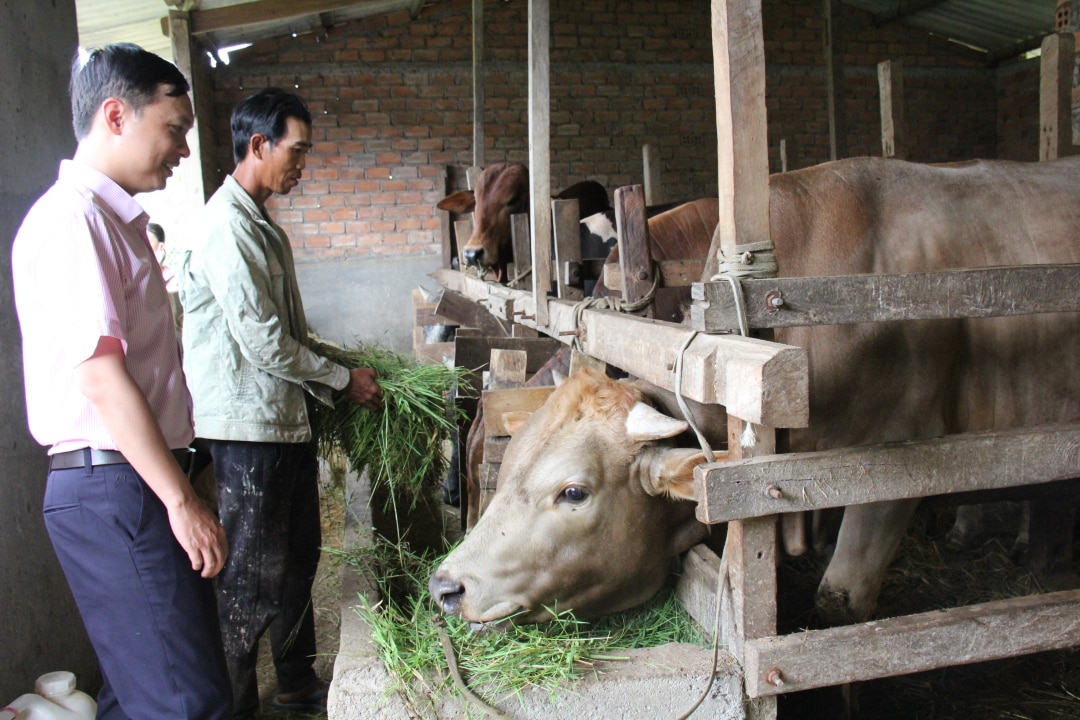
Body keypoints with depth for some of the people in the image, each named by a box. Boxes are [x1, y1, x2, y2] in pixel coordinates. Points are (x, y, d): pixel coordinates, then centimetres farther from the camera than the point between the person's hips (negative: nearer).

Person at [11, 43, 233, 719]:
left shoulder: (116, 220, 19)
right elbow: (101, 377, -19)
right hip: (111, 486, -10)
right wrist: (182, 501, -18)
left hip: (138, 485, 10)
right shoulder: (74, 217, -12)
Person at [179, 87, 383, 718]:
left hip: (286, 418, 10)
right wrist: (343, 379, -10)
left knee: (298, 555, 19)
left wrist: (331, 389, 12)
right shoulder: (227, 226, -16)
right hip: (247, 428, -10)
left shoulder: (264, 226, 15)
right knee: (252, 577, 1)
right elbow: (262, 341, -20)